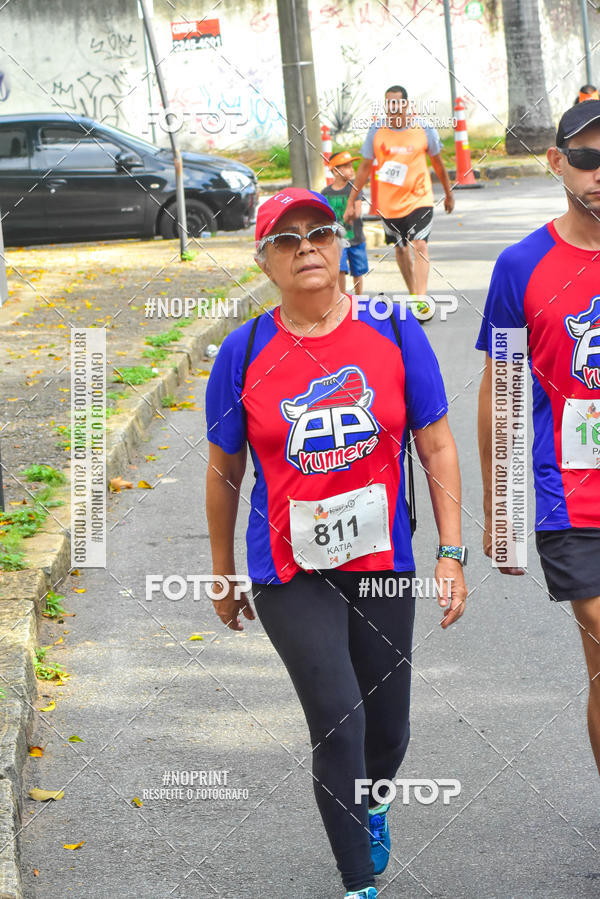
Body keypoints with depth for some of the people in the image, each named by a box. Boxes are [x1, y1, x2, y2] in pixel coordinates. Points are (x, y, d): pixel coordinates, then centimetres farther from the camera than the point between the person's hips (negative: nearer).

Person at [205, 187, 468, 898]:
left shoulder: (395, 334, -2)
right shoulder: (244, 353, -4)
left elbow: (436, 447, 3)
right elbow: (224, 472, 6)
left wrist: (450, 553, -1)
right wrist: (223, 575, 12)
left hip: (382, 567, 2)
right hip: (291, 576, -2)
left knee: (387, 730, 13)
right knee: (339, 718, -15)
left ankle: (368, 803, 49)